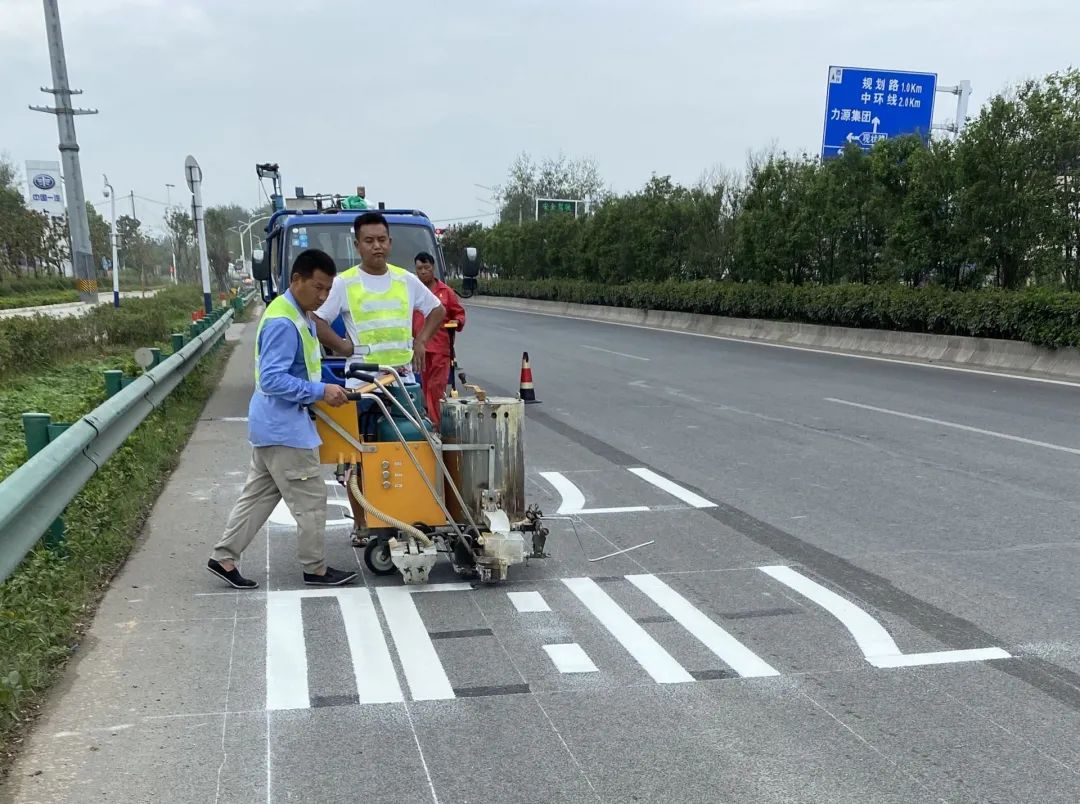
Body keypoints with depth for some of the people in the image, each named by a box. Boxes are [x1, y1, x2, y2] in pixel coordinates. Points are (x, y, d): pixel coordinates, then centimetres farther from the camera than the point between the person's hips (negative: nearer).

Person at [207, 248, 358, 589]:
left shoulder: (299, 316, 11)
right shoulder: (283, 322, -22)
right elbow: (272, 379, -27)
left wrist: (326, 389, 13)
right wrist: (321, 391, -25)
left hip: (275, 424, 10)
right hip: (284, 426, -10)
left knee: (259, 495, 16)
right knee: (311, 499, 0)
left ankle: (223, 557, 23)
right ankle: (316, 569, 12)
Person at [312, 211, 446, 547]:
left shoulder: (406, 280, 8)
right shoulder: (344, 283, -2)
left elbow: (437, 310, 20)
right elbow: (317, 321, -4)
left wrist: (420, 341, 9)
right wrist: (345, 347, -10)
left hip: (403, 378, 3)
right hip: (361, 381, -3)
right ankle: (361, 524, 13)